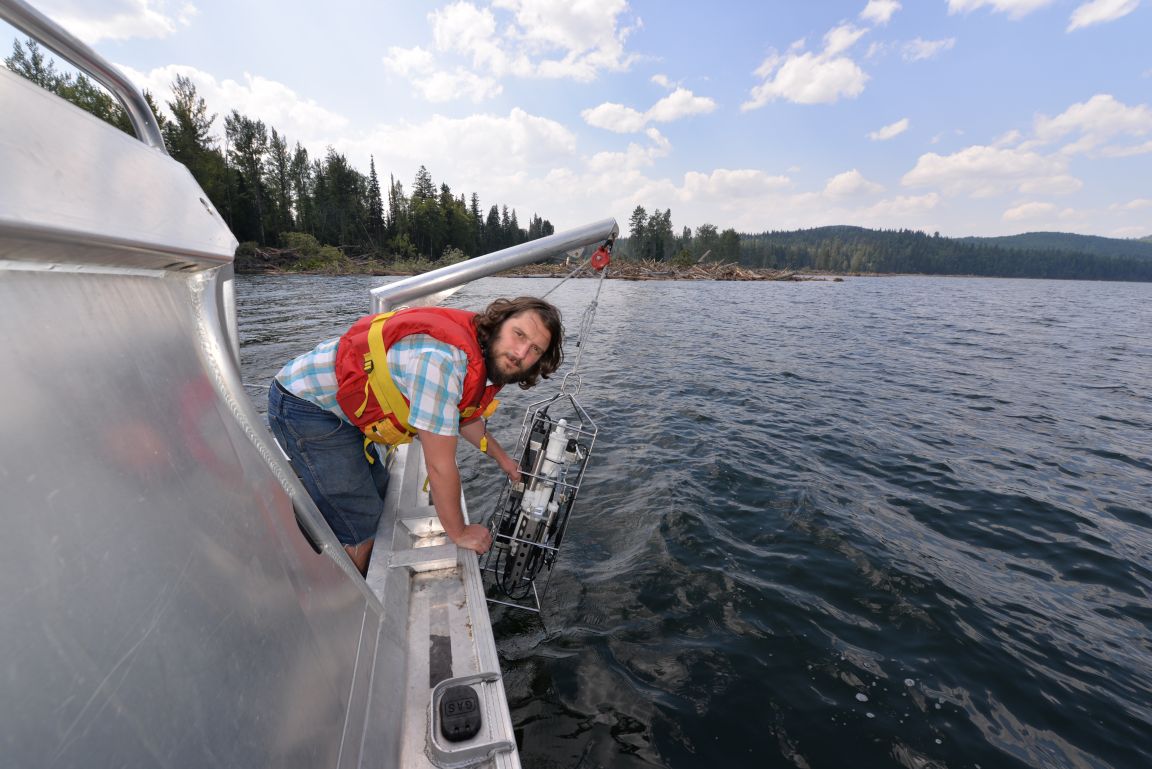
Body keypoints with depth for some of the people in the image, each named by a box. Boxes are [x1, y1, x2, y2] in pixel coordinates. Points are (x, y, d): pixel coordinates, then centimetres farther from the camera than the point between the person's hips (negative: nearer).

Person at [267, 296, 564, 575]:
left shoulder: (485, 352, -4)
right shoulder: (445, 359, -35)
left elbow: (465, 415, 16)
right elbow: (440, 466, -28)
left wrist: (502, 458, 24)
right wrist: (459, 533, -12)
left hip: (339, 403, 10)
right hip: (305, 407, -9)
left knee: (378, 494, 22)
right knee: (361, 532, -5)